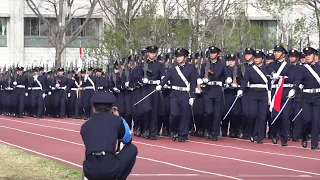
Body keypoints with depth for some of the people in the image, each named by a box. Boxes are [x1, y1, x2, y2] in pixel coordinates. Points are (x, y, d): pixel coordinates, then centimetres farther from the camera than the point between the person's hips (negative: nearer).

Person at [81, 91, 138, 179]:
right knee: (132, 149, 25)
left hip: (89, 172, 4)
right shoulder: (116, 120, 9)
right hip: (111, 170, -4)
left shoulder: (85, 125, 16)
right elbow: (128, 140, 26)